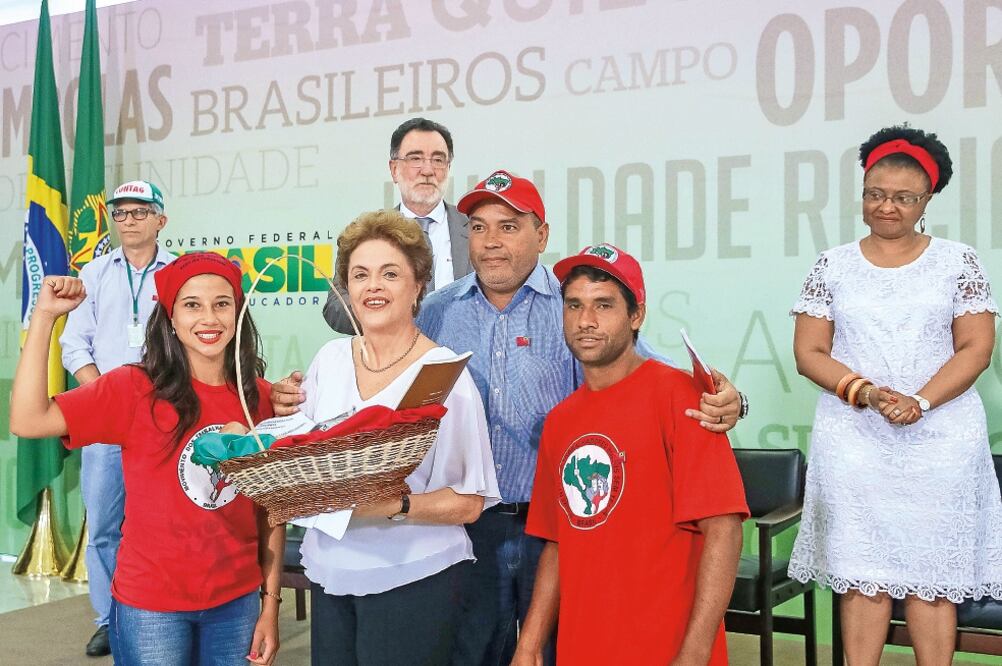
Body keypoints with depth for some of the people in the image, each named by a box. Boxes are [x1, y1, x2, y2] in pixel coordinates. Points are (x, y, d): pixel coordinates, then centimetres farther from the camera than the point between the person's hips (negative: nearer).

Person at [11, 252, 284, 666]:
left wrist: (270, 604, 2)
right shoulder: (135, 388, -10)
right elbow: (27, 421, -22)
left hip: (237, 600, 3)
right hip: (152, 603, -2)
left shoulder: (260, 398, -3)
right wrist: (45, 315, -21)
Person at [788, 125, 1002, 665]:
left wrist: (919, 402, -15)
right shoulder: (832, 266, 7)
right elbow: (808, 352, 3)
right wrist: (862, 391, -14)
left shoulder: (957, 262, 5)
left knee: (931, 571, 2)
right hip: (853, 440, 1)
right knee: (862, 573, 1)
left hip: (941, 440, 0)